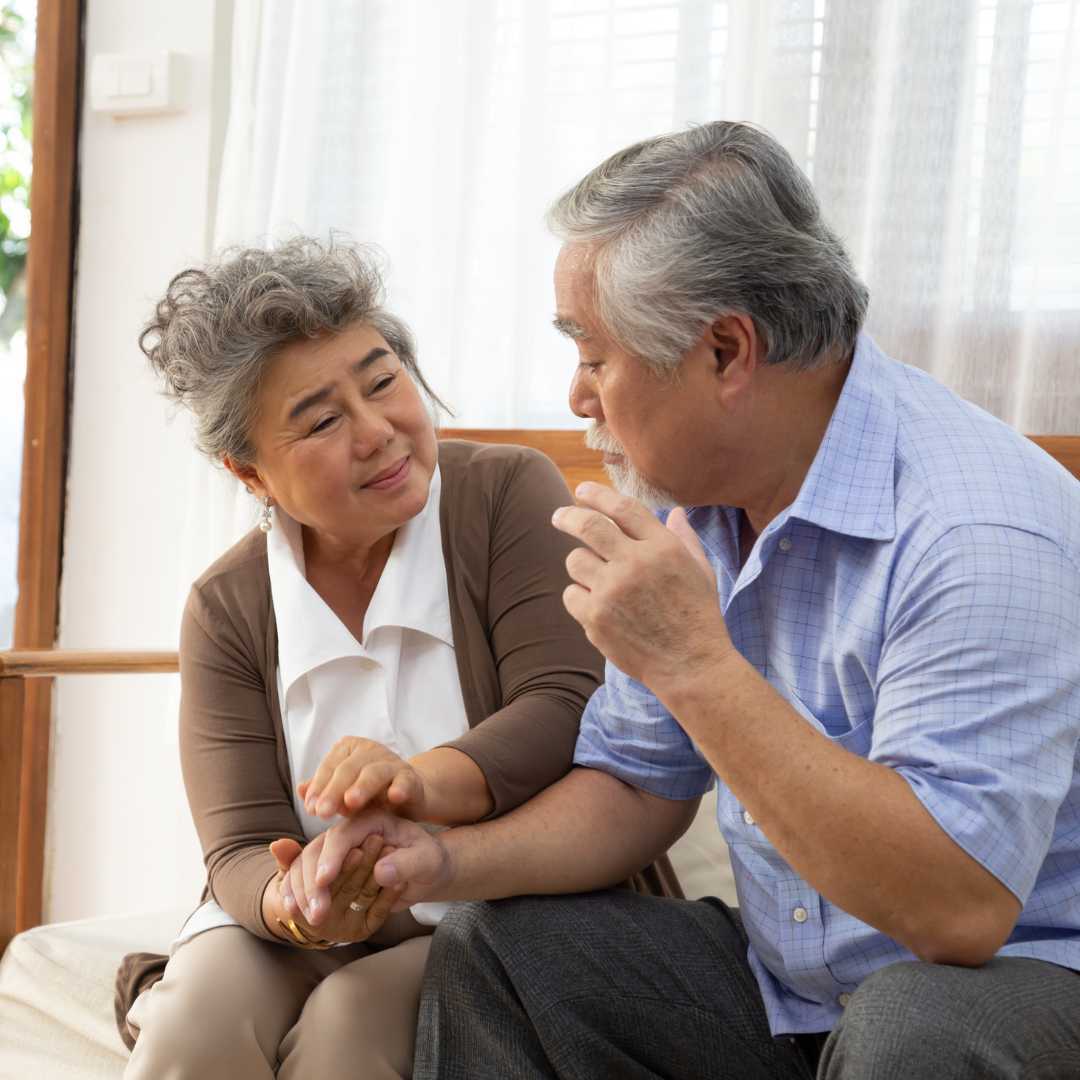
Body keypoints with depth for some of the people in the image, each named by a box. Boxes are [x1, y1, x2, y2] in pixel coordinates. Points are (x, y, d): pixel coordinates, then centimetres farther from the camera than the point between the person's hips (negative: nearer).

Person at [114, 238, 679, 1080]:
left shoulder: (509, 493, -8)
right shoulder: (227, 610, -2)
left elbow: (570, 709, -18)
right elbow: (242, 852, -6)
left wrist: (427, 784, -38)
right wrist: (297, 907, -30)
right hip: (304, 942, 2)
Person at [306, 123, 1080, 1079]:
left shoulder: (982, 530, -26)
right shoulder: (688, 498, 1)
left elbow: (957, 908, -33)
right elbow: (638, 787, 10)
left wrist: (694, 662, -33)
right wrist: (451, 861, -9)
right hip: (786, 983, 7)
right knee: (490, 947, -2)